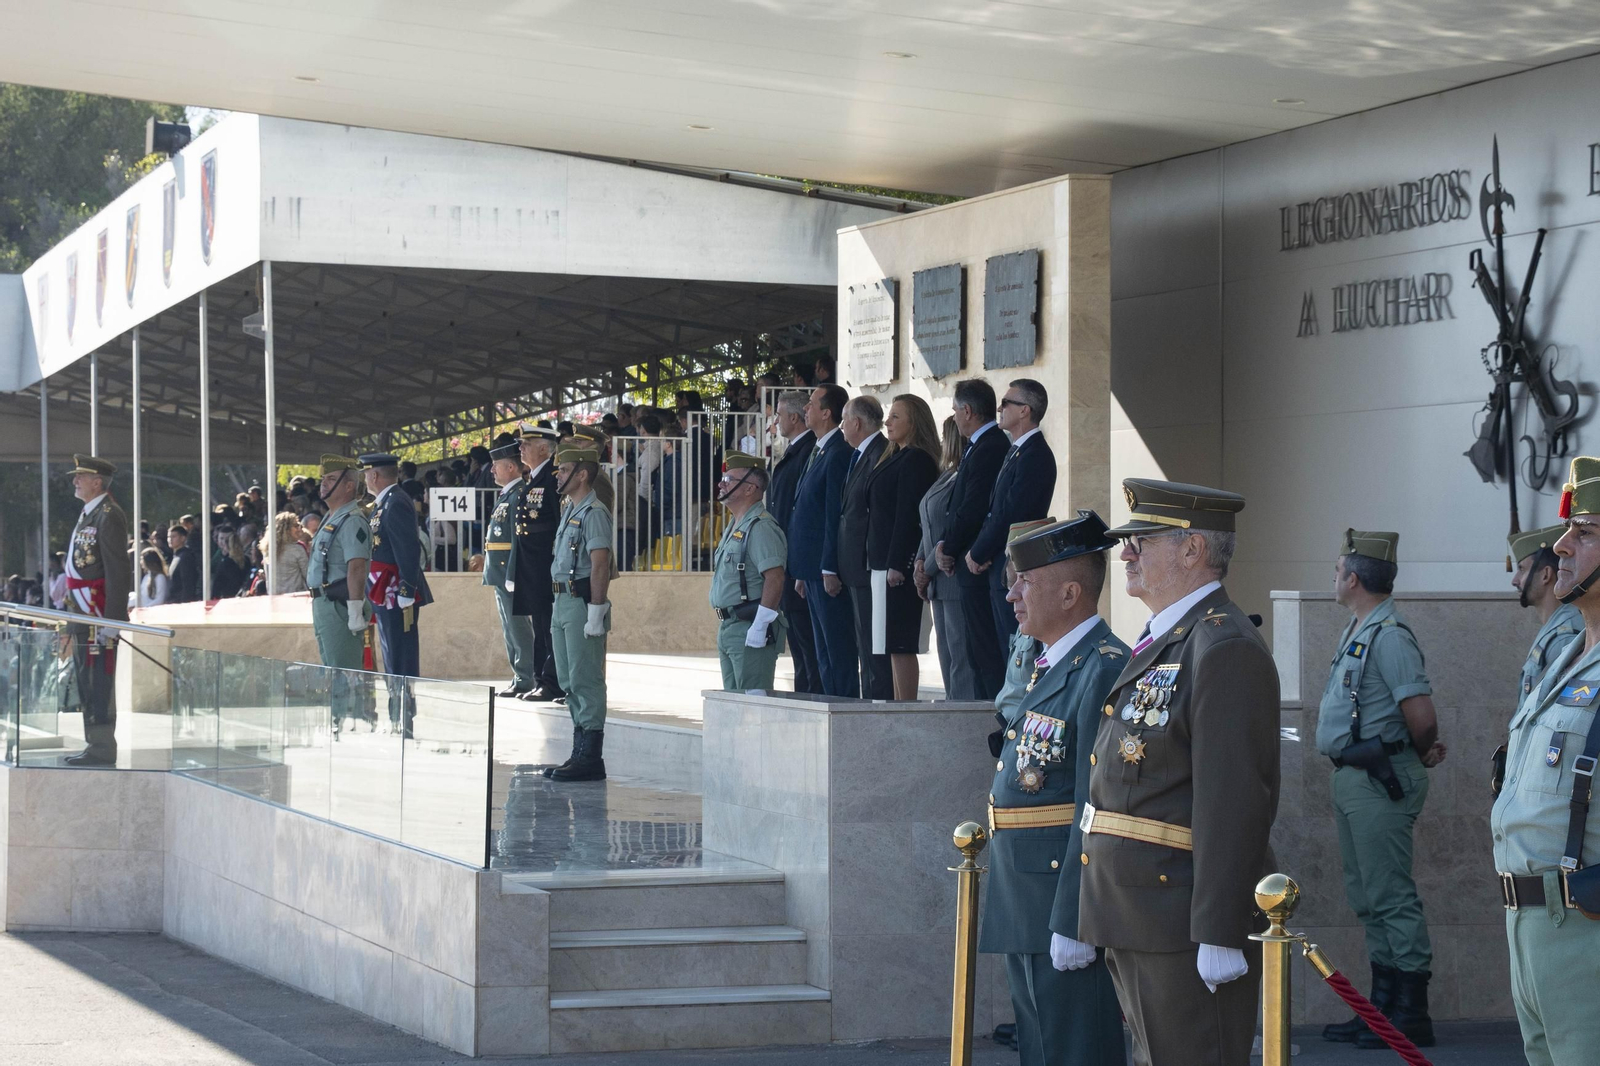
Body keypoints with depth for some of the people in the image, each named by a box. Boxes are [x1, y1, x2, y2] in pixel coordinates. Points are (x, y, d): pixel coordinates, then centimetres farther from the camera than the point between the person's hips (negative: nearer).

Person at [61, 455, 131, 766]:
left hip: (98, 616, -10)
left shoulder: (109, 516, -12)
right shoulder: (86, 515, 19)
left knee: (99, 685, -8)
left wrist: (111, 621, -21)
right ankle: (94, 745, 20)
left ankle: (102, 749, -5)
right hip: (82, 617, 10)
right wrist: (72, 620, 20)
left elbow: (118, 571, -17)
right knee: (86, 684, 14)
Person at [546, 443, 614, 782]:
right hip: (562, 601, 10)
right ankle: (580, 752, 19)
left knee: (586, 680, -8)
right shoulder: (568, 510, 17)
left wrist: (595, 613, -22)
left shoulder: (594, 513, -13)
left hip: (582, 603, -10)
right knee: (569, 680, 13)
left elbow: (600, 566, -19)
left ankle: (591, 758, -5)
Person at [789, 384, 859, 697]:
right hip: (813, 570, 10)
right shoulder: (818, 452, 17)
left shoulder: (839, 453, -14)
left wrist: (830, 569, -21)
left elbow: (836, 515, -19)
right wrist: (802, 573, 18)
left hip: (828, 571, -10)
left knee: (839, 651, -7)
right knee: (825, 657, 12)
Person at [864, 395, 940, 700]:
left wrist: (897, 565, -21)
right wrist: (881, 562, 15)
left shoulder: (916, 460, -12)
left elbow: (908, 515, -18)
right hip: (882, 561, 10)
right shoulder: (892, 457, 18)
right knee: (894, 646, 11)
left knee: (899, 644, -9)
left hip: (899, 561, -10)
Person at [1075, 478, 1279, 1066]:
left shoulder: (1225, 650, -15)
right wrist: (1079, 917, 21)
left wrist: (1220, 933, -24)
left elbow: (1235, 801, -21)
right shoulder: (1158, 644, 18)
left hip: (1186, 923, -10)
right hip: (1135, 925, 10)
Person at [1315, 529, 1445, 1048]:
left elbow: (1422, 718, -21)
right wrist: (1424, 748, 10)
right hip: (1352, 778, 10)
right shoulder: (1358, 631, 15)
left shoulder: (1388, 635, -16)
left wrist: (1421, 753, -3)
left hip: (1381, 780, -10)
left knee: (1390, 897, -7)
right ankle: (1382, 1006, 21)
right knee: (1367, 898, 14)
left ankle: (1411, 1014, -3)